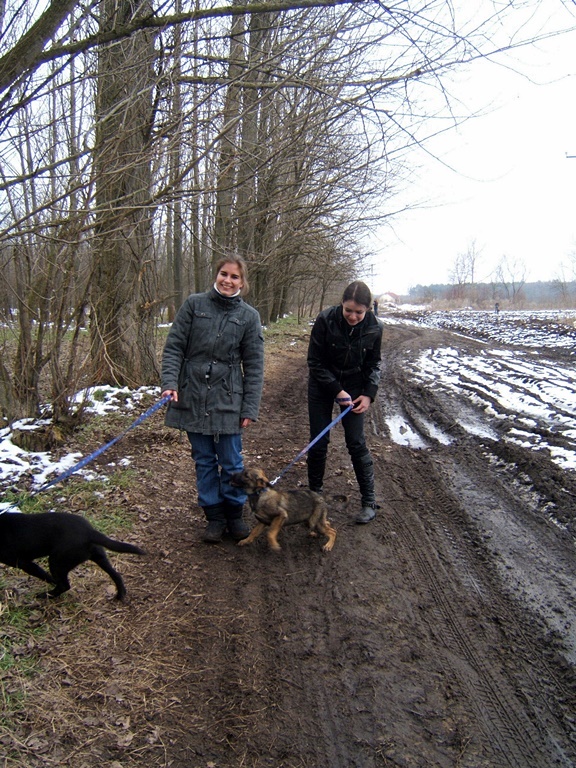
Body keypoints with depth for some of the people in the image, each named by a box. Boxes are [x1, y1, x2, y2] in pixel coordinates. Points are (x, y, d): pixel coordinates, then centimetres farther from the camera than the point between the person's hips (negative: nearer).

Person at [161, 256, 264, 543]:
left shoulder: (249, 316, 1)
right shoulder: (194, 304, 1)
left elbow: (254, 366, 1)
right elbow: (174, 346, 1)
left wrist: (250, 408, -4)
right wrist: (170, 382, -13)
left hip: (227, 399, -1)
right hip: (192, 396, 1)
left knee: (231, 462, 5)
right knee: (204, 461, 10)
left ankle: (234, 514, 24)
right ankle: (214, 516, 24)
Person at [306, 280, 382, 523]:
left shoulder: (373, 328, -15)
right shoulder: (325, 320, -22)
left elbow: (373, 364, 1)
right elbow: (315, 362, -14)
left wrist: (369, 394, -11)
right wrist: (337, 391, -18)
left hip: (354, 387, 1)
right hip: (322, 386, -1)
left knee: (357, 443, -1)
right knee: (318, 442, 3)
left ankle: (369, 501, 10)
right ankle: (314, 492, 23)